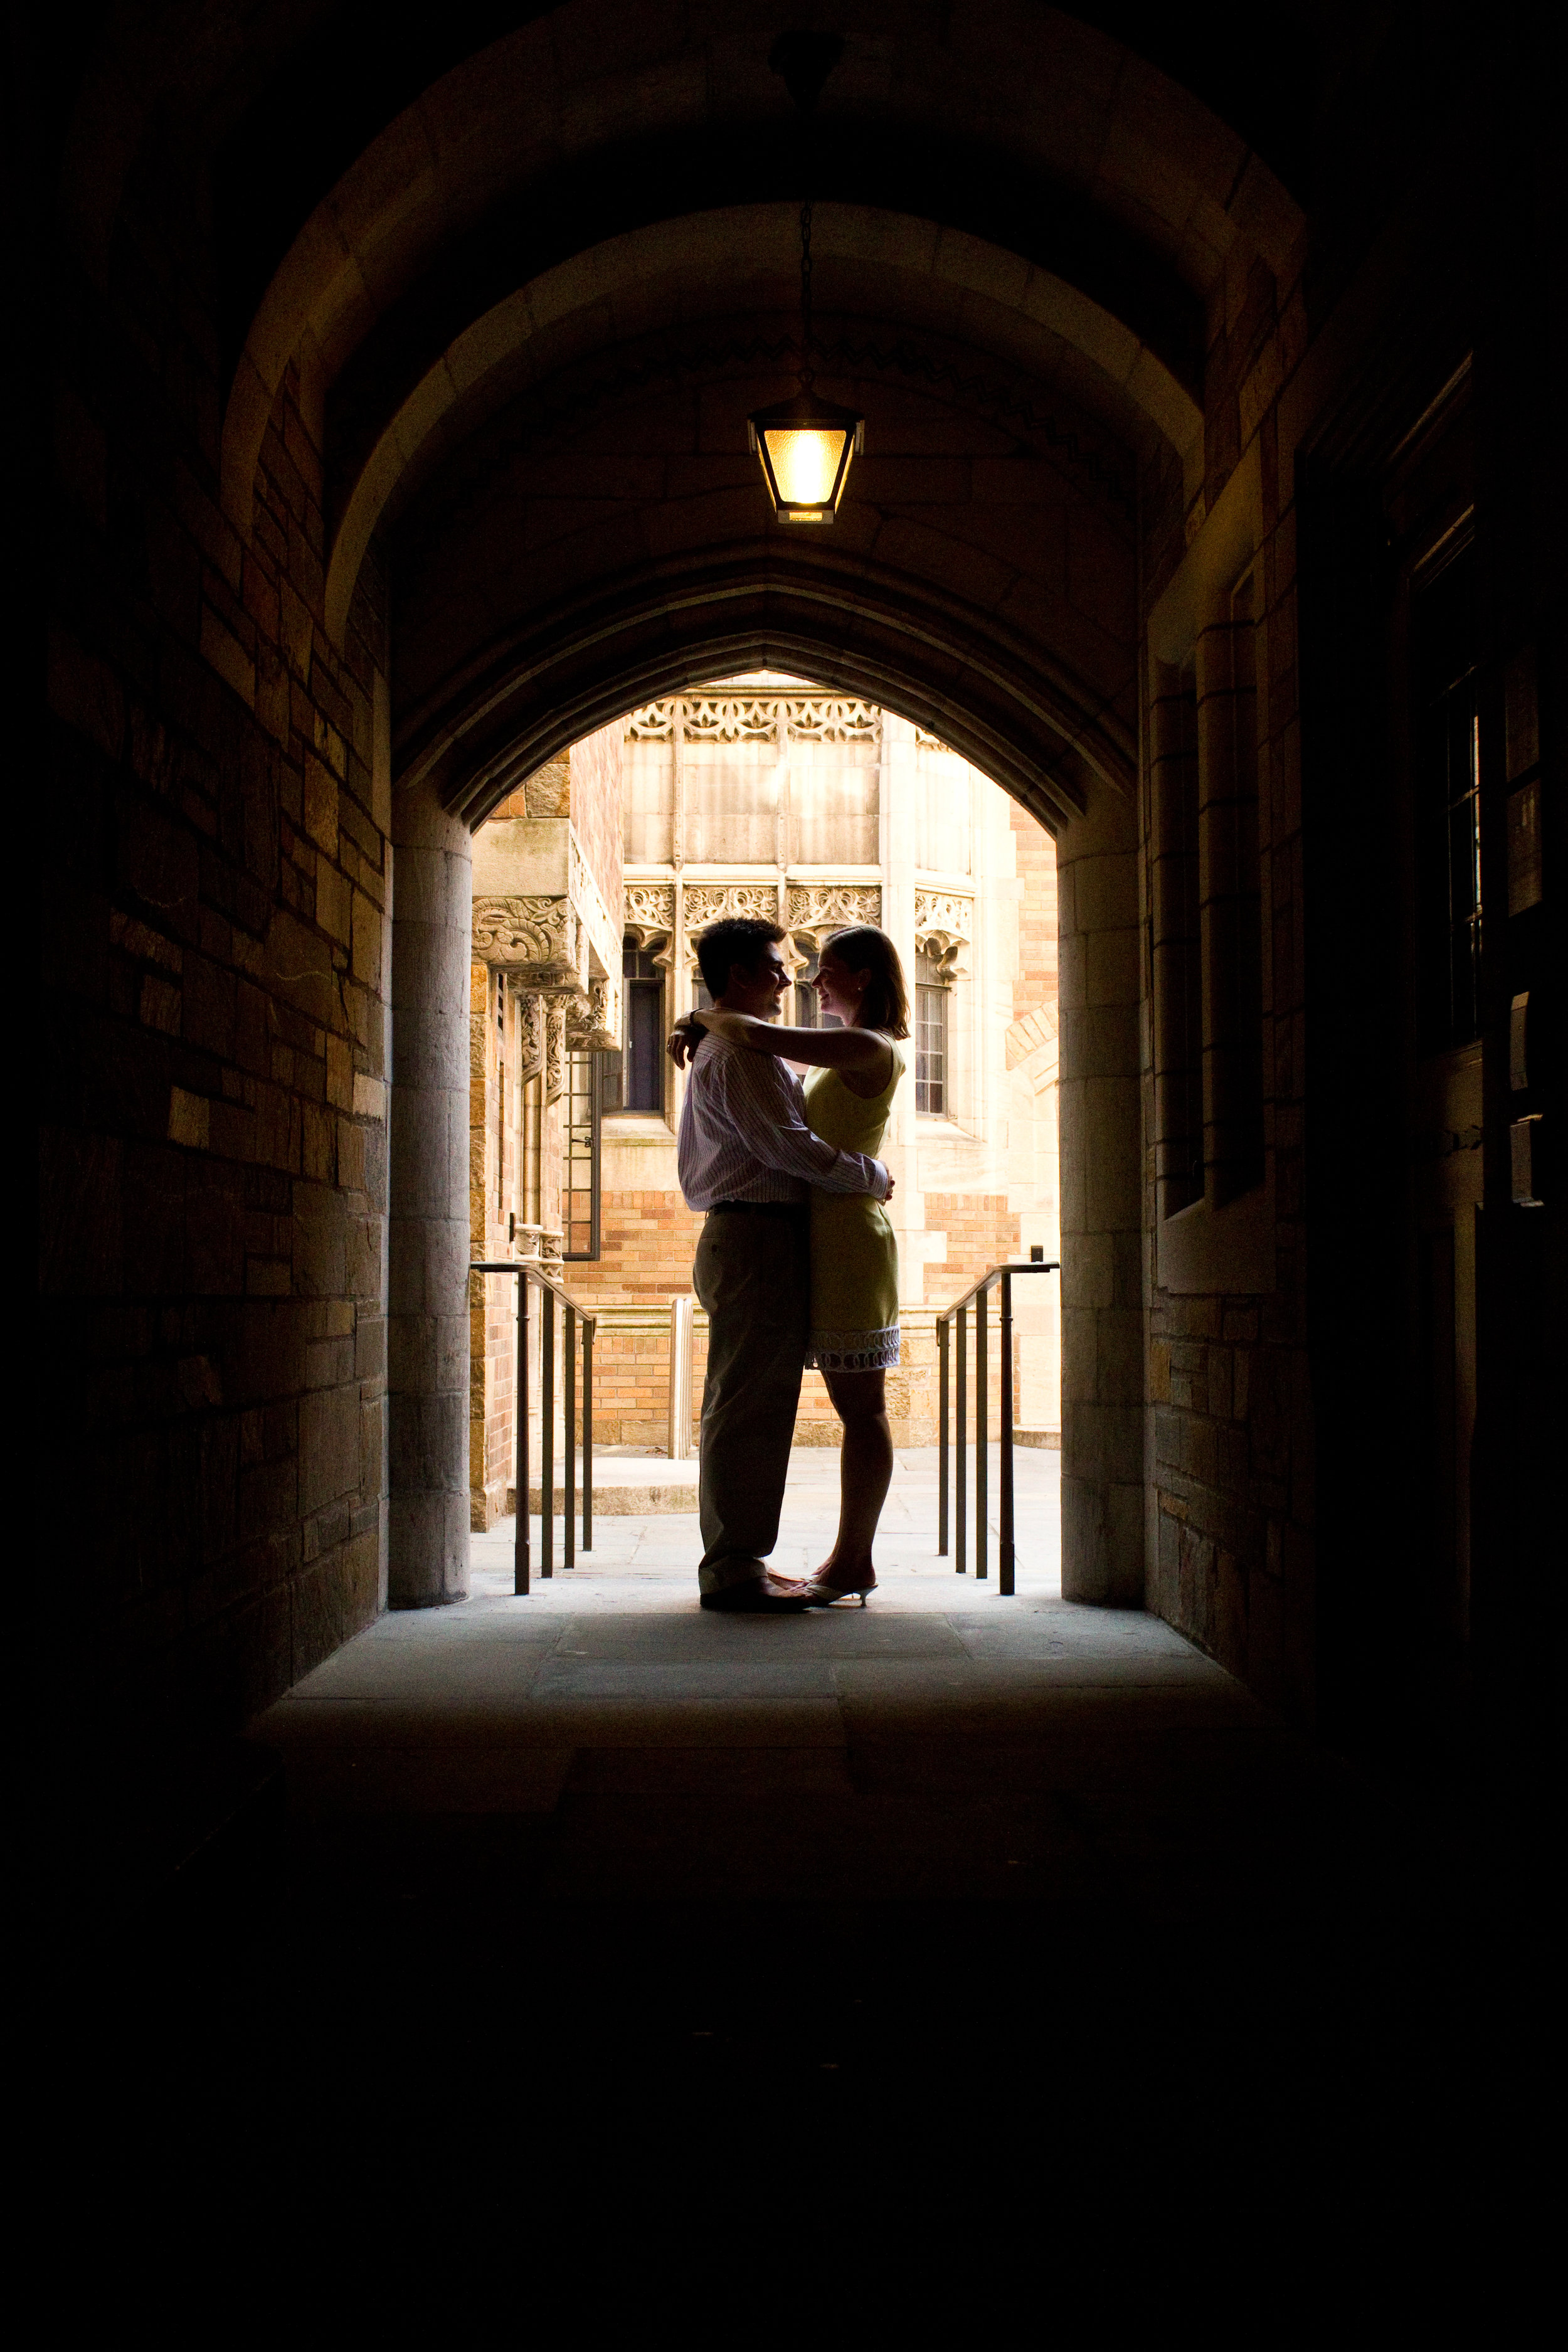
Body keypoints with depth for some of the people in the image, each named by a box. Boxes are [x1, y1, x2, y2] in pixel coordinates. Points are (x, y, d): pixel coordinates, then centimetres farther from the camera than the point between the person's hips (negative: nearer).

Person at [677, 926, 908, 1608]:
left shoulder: (870, 1048, -13)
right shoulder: (850, 1053, 18)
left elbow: (757, 1037, -22)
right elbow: (774, 1046, 31)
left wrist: (710, 1018, -3)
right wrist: (714, 1031, 12)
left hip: (848, 1237, -10)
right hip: (828, 1239, 10)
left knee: (862, 1410, -5)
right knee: (857, 1409, 10)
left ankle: (852, 1562, 0)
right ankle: (852, 1559, 15)